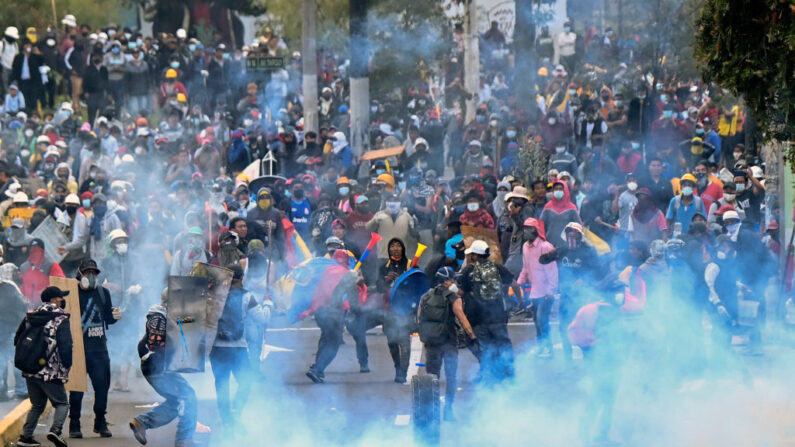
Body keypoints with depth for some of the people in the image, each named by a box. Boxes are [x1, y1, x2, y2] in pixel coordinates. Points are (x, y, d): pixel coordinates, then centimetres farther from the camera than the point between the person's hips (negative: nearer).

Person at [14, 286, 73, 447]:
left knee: (37, 405, 20)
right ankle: (55, 430, -18)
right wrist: (67, 365, -1)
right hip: (51, 373, -6)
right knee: (61, 403, 5)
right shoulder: (60, 319, -9)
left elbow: (17, 340, 15)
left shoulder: (30, 317, 10)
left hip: (29, 372, 6)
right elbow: (65, 345, -15)